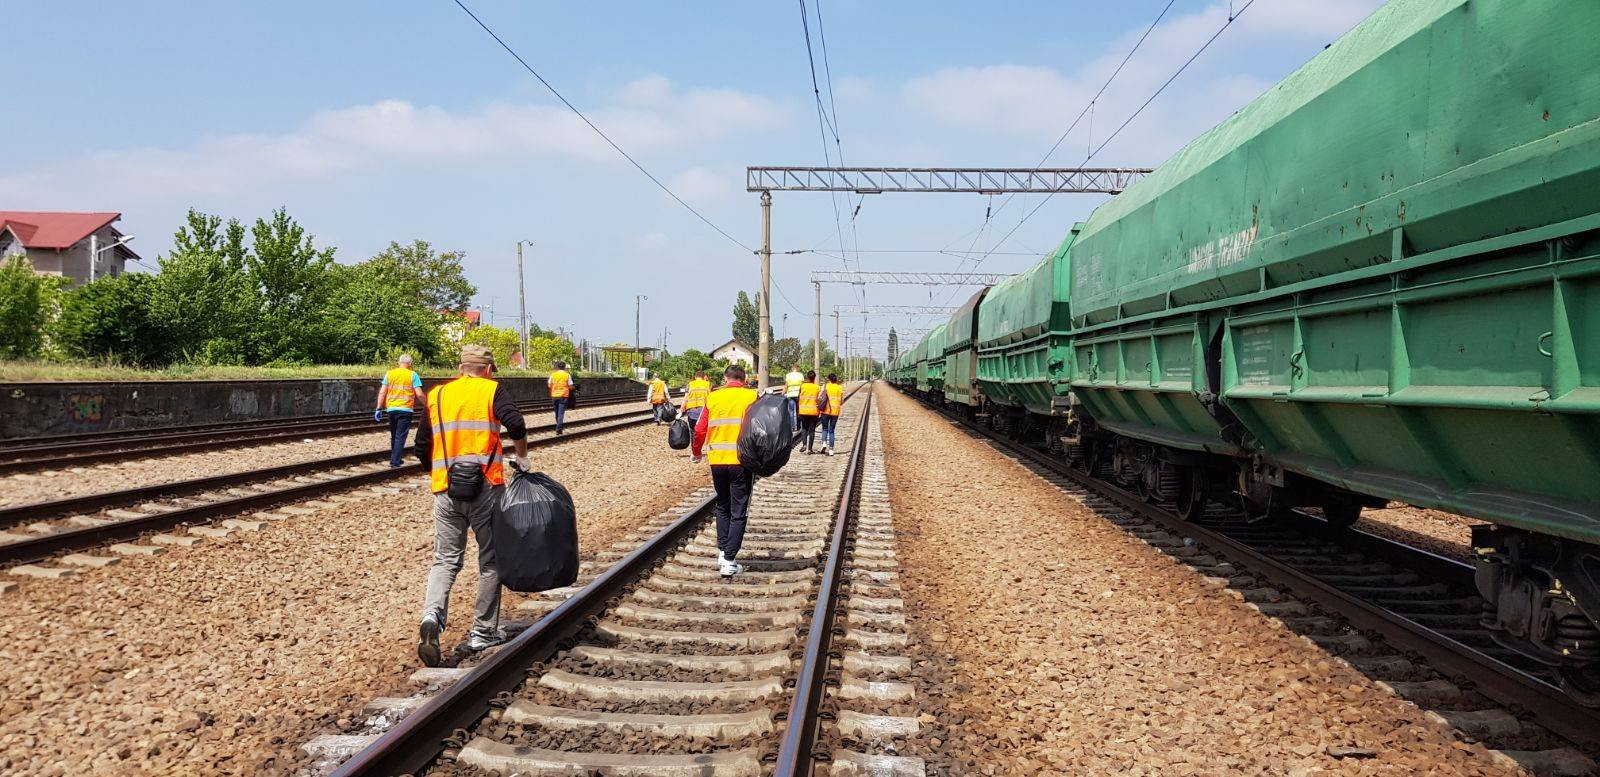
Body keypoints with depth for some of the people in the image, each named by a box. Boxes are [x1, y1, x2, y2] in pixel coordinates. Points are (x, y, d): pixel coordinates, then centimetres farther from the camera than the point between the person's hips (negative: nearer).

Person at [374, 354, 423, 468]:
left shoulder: (389, 374, 5)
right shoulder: (413, 375, -4)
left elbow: (382, 392, 2)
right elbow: (419, 394, -9)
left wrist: (379, 409, 5)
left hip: (391, 409, 4)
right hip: (405, 410, -3)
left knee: (394, 436, 18)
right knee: (400, 437, -1)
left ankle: (395, 459, 28)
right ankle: (394, 462, -9)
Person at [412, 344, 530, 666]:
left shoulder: (436, 395, 12)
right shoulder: (492, 391, 1)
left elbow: (422, 448, 13)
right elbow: (516, 425, -16)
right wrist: (522, 458, 0)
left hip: (446, 491, 3)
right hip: (486, 486, -3)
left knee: (445, 560, 8)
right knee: (490, 559, 11)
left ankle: (432, 616, -18)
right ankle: (483, 631, 16)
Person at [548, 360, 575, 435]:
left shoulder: (553, 374, 2)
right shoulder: (567, 375, -4)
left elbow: (549, 385, 6)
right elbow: (571, 386, -5)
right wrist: (574, 387, 16)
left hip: (555, 396, 3)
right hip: (564, 396, -3)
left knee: (557, 413, 17)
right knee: (561, 413, -5)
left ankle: (558, 427, 28)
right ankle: (558, 429, -16)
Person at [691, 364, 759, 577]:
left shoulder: (713, 398, 6)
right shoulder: (752, 397, -1)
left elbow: (699, 430, 6)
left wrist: (696, 453, 22)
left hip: (717, 461, 3)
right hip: (742, 461, -3)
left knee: (722, 507, 22)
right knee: (738, 512, 4)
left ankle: (722, 551, 16)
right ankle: (729, 561, -1)